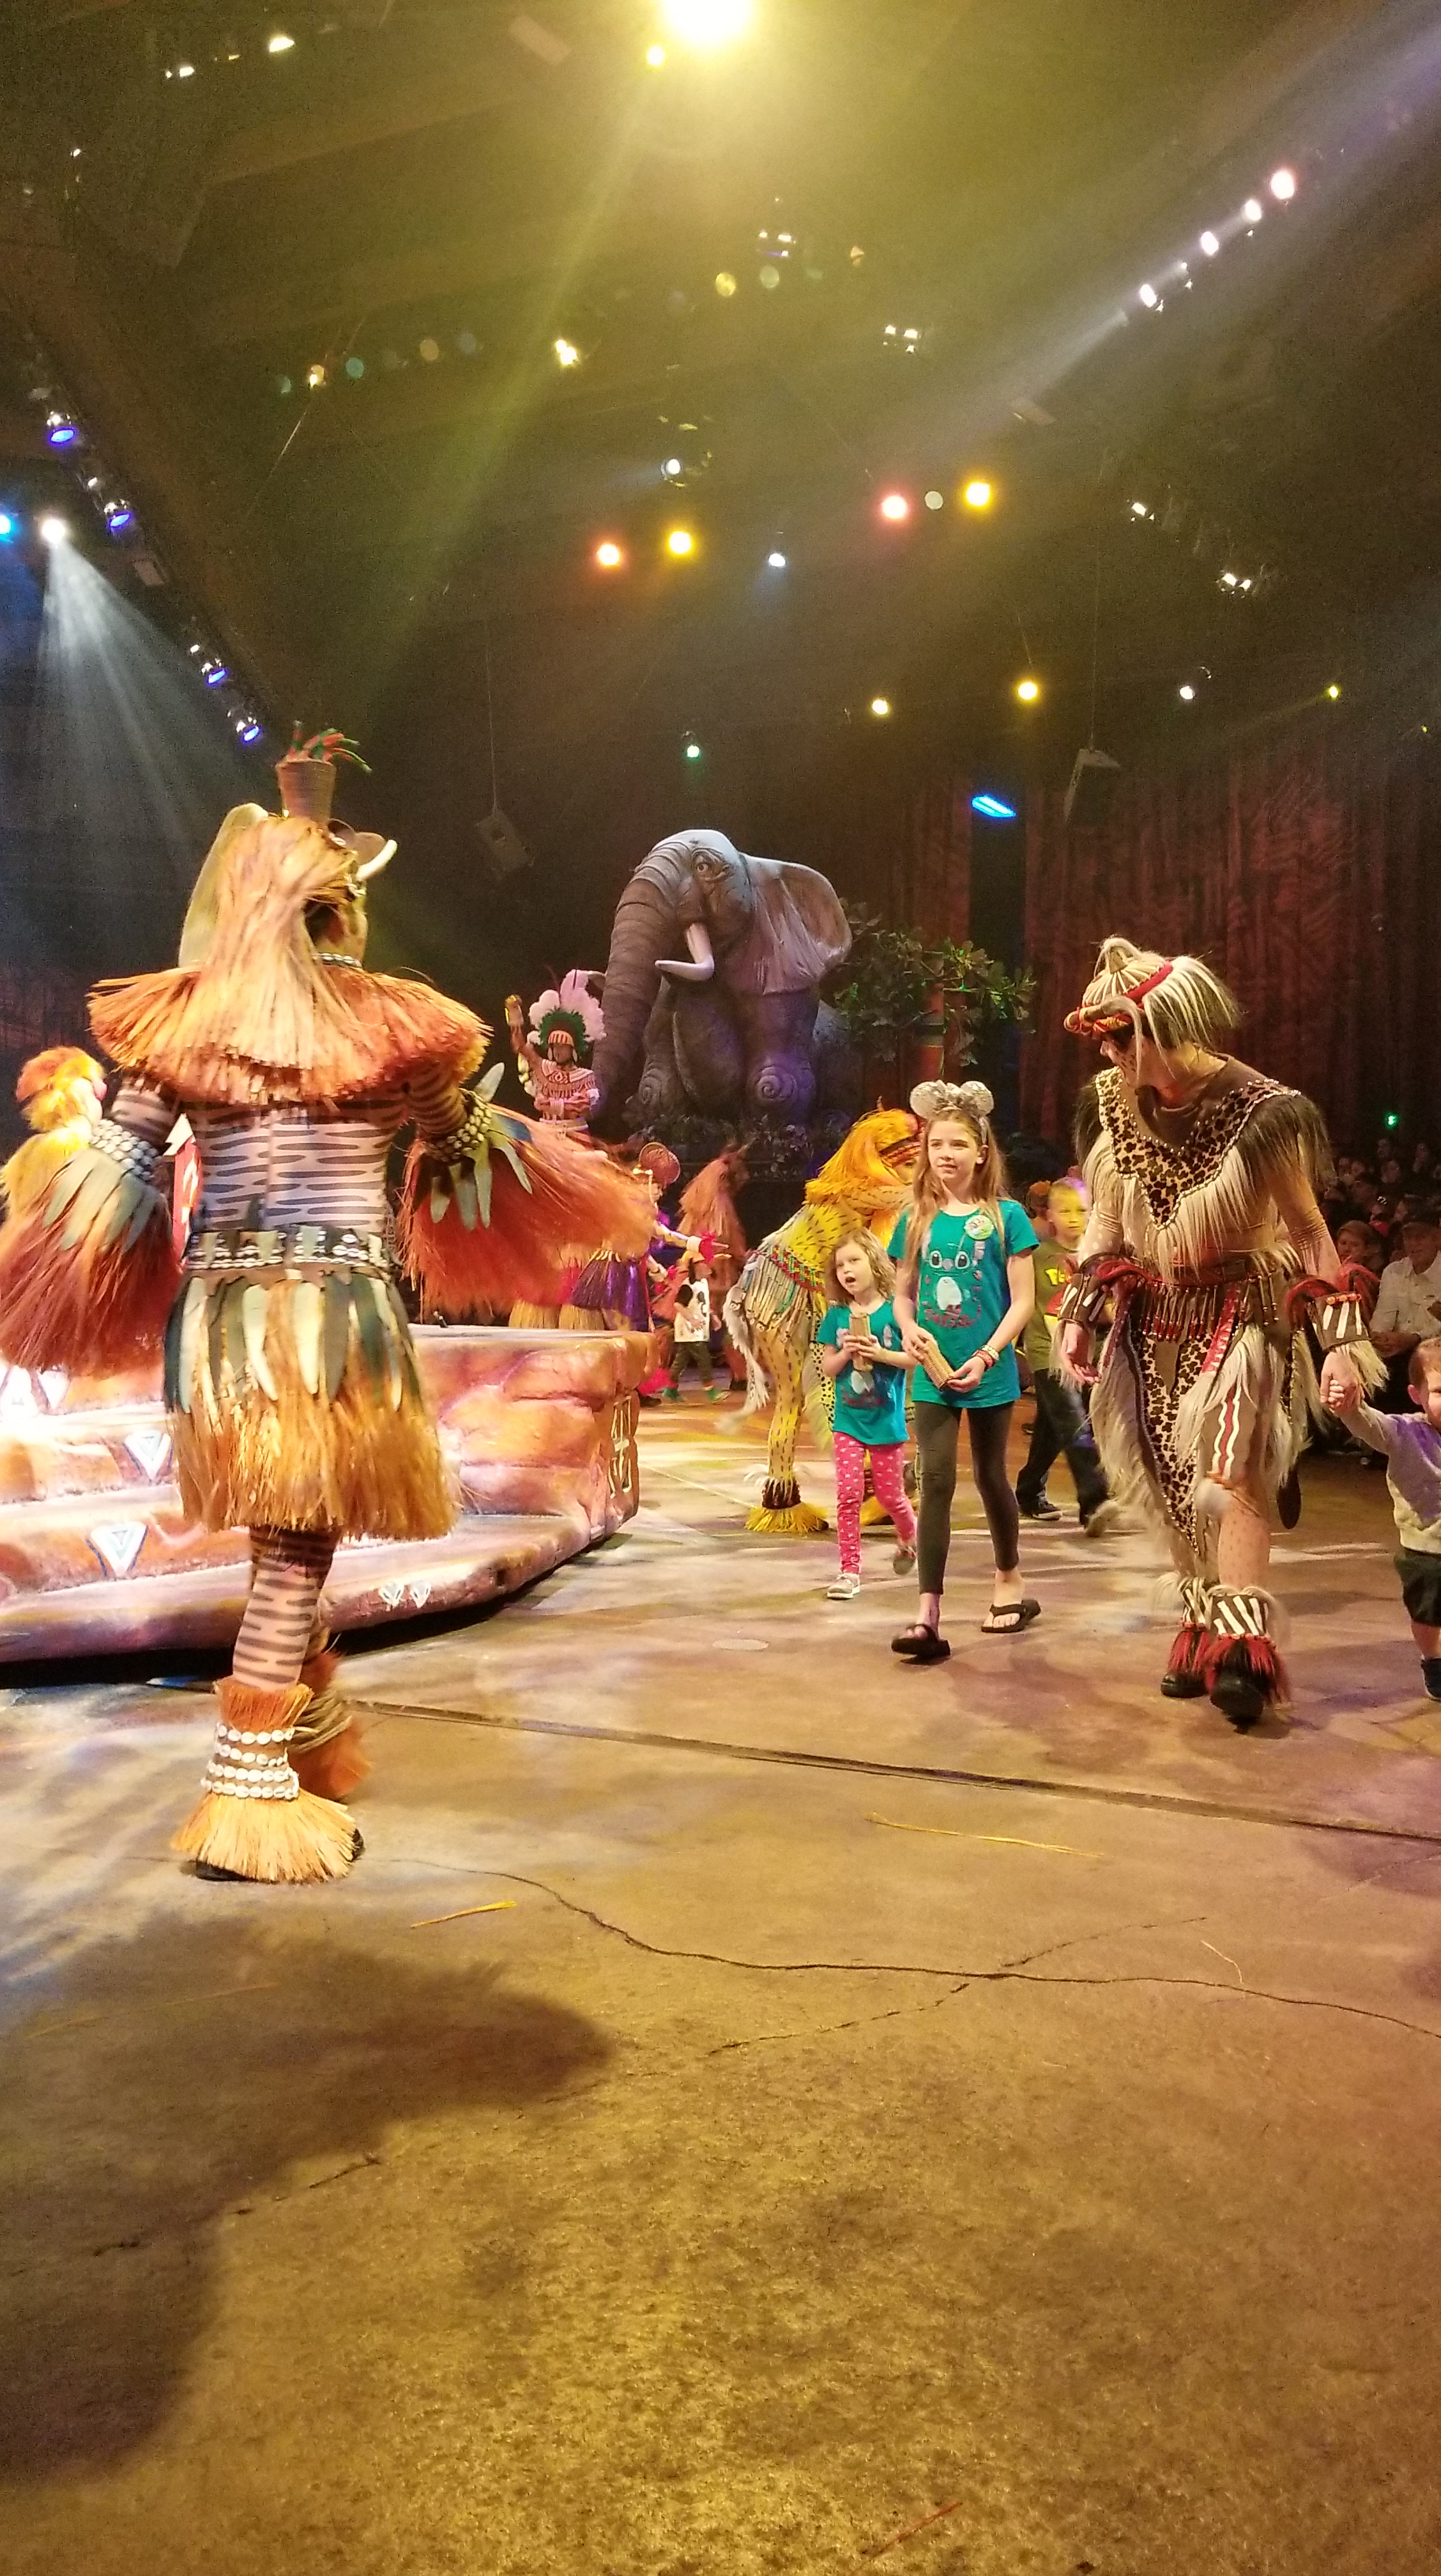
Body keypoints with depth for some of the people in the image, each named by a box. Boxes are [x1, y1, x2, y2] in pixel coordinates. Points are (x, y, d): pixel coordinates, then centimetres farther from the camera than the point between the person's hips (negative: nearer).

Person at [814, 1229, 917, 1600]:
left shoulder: (895, 1309, -8)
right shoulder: (837, 1315, 1)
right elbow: (827, 1367, 4)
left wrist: (881, 1354, -21)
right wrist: (847, 1352, -15)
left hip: (886, 1419, -2)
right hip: (849, 1419, 2)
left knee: (890, 1495, 8)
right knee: (848, 1494, -3)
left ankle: (910, 1538, 40)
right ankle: (849, 1571, 4)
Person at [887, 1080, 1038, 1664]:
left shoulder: (1006, 1216, -6)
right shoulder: (917, 1220, 3)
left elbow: (1022, 1300, -8)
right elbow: (903, 1294, 11)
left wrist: (986, 1357, -17)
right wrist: (908, 1330, -11)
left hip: (989, 1374, -2)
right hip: (933, 1375, 2)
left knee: (990, 1477, 13)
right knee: (936, 1481, -5)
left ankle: (1009, 1584, 37)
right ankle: (929, 1616, -8)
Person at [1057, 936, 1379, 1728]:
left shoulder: (1258, 1111, -17)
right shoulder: (1117, 1107, -2)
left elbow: (1310, 1230, -13)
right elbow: (1105, 1223, 10)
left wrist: (1343, 1339, -16)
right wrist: (1082, 1314, 9)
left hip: (1240, 1316, -5)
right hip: (1158, 1322, 6)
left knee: (1228, 1476, -18)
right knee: (1178, 1491, 10)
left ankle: (1242, 1648, -15)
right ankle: (1203, 1633, 22)